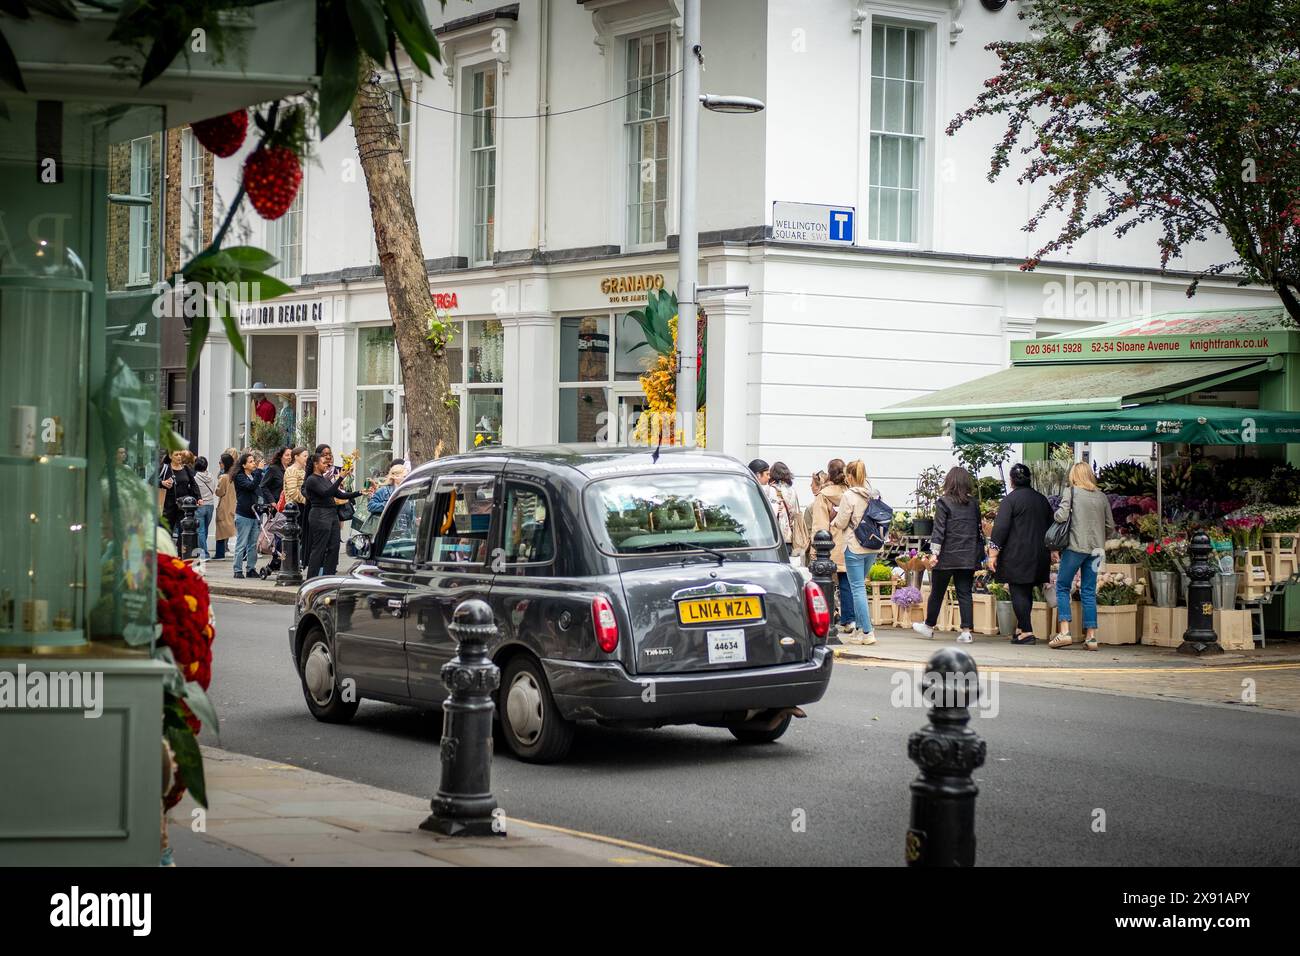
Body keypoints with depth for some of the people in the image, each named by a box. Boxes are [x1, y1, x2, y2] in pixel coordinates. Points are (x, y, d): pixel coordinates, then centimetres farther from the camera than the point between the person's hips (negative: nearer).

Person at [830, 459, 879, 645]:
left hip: (854, 548, -7)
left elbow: (841, 523, -8)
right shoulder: (872, 495, 6)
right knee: (859, 587, 18)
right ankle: (859, 627, 19)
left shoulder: (848, 496, -13)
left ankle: (867, 632, -7)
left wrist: (833, 521, 13)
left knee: (858, 589, -4)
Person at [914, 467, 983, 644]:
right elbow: (979, 530, 11)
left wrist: (934, 553, -12)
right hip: (969, 557, 4)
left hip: (947, 556, -3)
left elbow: (939, 530, -12)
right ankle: (966, 631, -5)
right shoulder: (974, 504, 6)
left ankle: (929, 626, 25)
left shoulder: (944, 503, -7)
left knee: (937, 592, 11)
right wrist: (979, 554, 17)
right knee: (965, 593, 4)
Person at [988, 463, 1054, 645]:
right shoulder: (1042, 500, 11)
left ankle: (1027, 632, -11)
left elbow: (1000, 528, -14)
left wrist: (993, 554, -11)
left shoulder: (1010, 500, -9)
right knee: (1027, 592, 15)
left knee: (1018, 592, -4)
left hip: (1017, 555, -6)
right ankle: (1021, 628, 21)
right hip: (1039, 555, 6)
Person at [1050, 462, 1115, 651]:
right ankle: (1091, 636, 5)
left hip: (1075, 546, -4)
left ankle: (1065, 631, -7)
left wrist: (1055, 514, 9)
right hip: (1095, 549, 4)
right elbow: (1110, 526, 12)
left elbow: (1062, 516, -13)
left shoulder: (1072, 491, -3)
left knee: (1062, 587, 4)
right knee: (1089, 592, 8)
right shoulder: (1101, 496, 10)